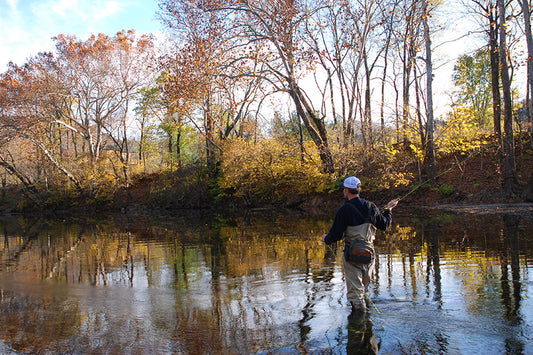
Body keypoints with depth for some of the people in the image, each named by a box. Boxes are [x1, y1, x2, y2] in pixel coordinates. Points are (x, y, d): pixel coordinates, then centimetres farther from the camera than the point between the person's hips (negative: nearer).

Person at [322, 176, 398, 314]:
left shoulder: (343, 210, -15)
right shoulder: (370, 206, 0)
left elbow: (335, 234, -13)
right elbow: (384, 225, 11)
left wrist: (326, 239, 9)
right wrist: (388, 209, 27)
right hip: (369, 254, 5)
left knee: (355, 290, 4)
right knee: (364, 287, 23)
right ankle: (366, 308, 36)